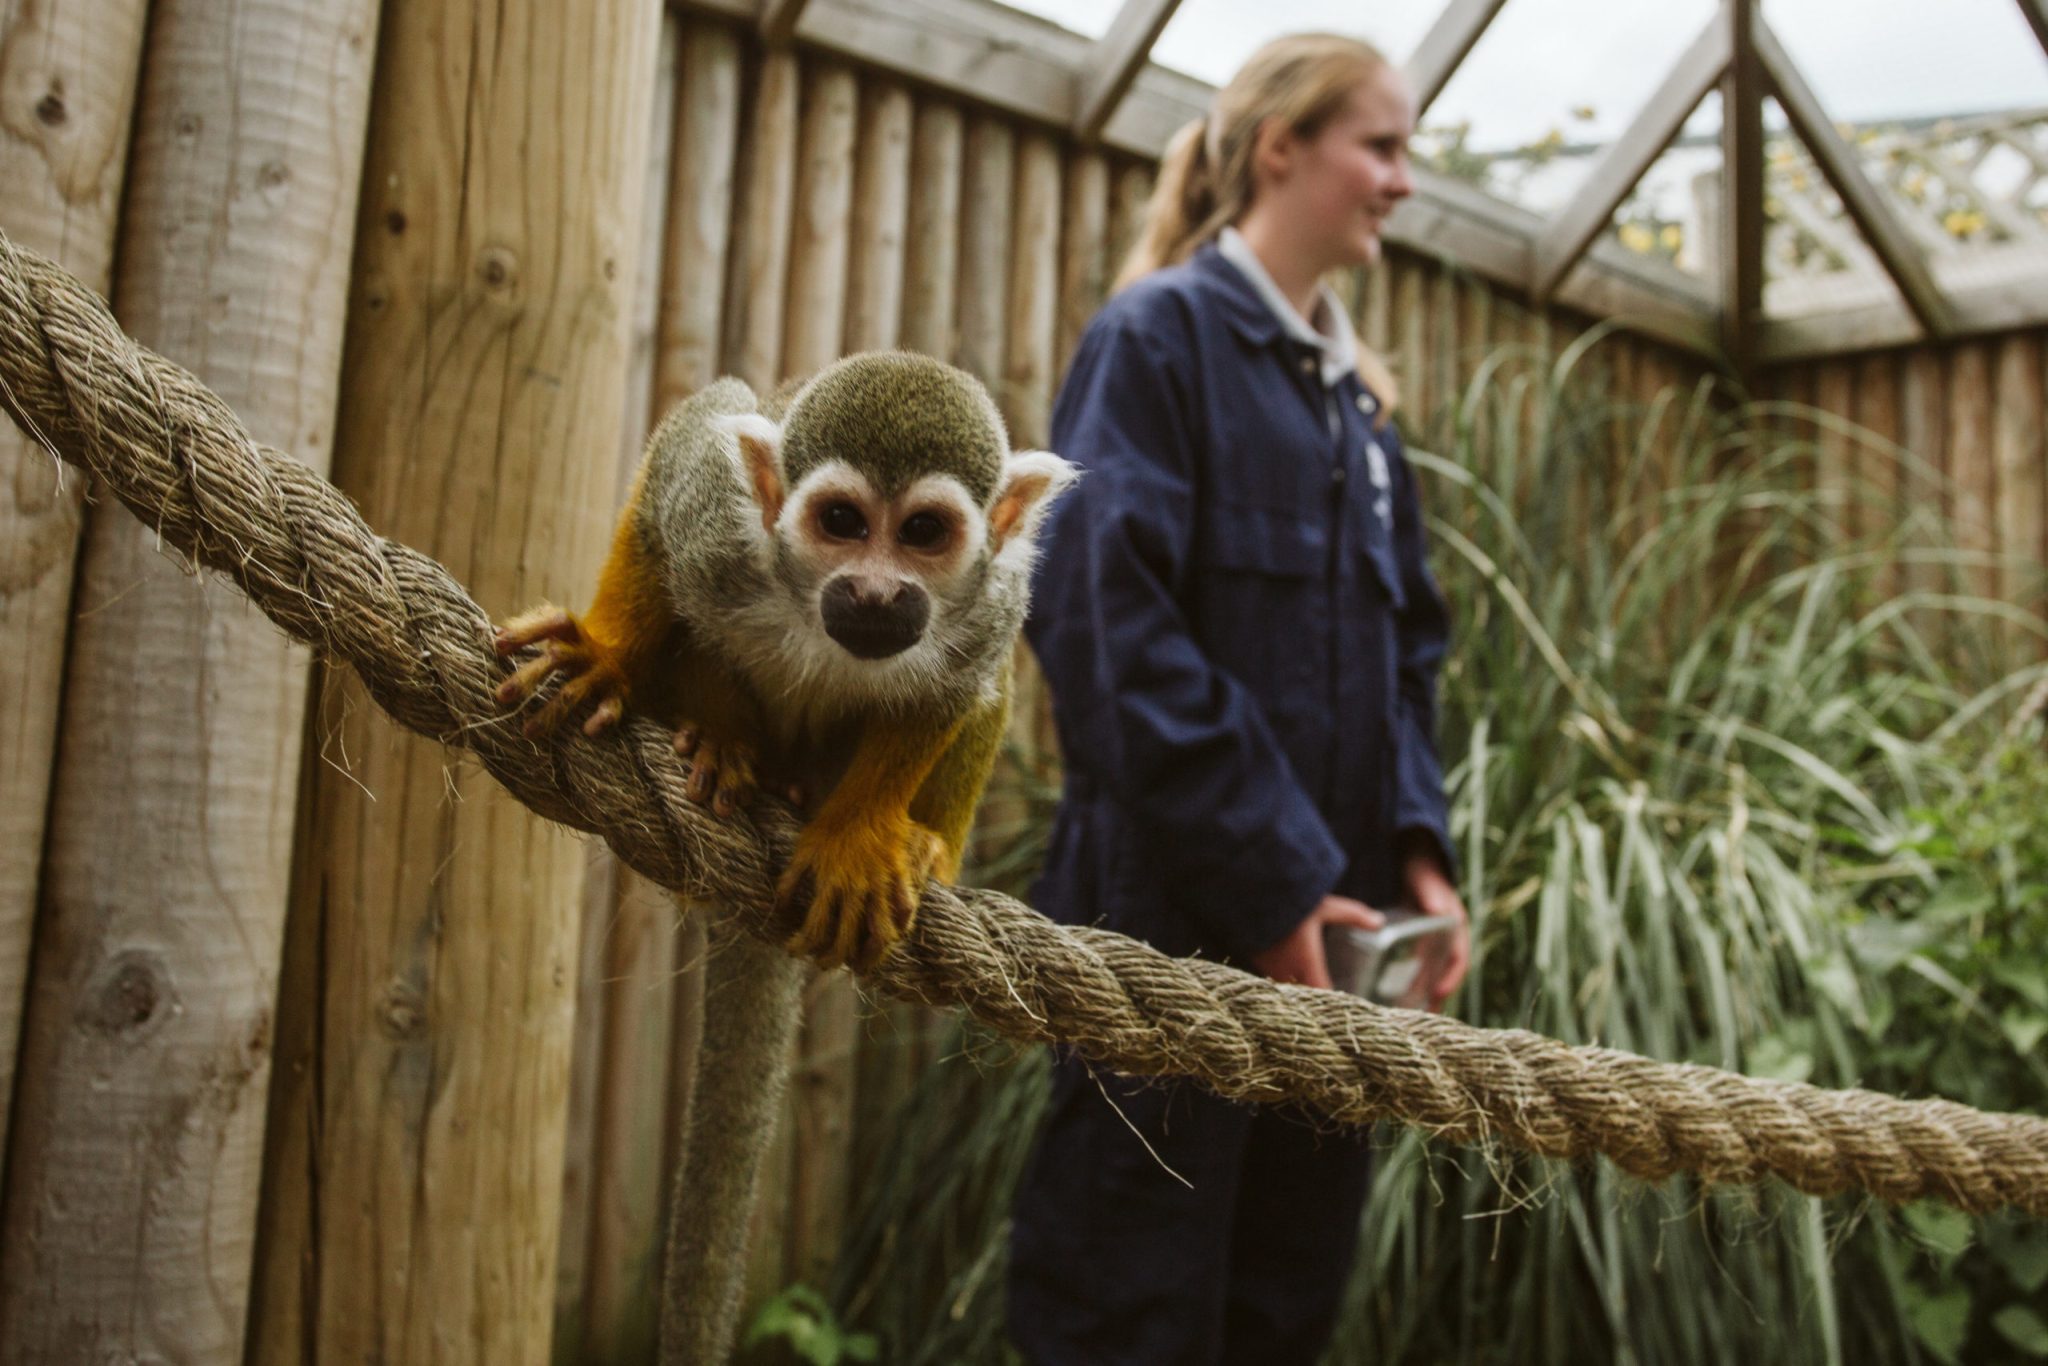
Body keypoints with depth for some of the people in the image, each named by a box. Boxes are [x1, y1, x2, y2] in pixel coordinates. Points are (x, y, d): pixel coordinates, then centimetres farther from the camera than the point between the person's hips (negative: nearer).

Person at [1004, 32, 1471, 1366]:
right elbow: (1108, 626, -18)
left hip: (1326, 925, 8)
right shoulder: (1158, 336, -7)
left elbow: (1404, 644, 16)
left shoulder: (1357, 393, 17)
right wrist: (1266, 882, -20)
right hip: (1179, 919, -8)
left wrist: (1417, 846, 0)